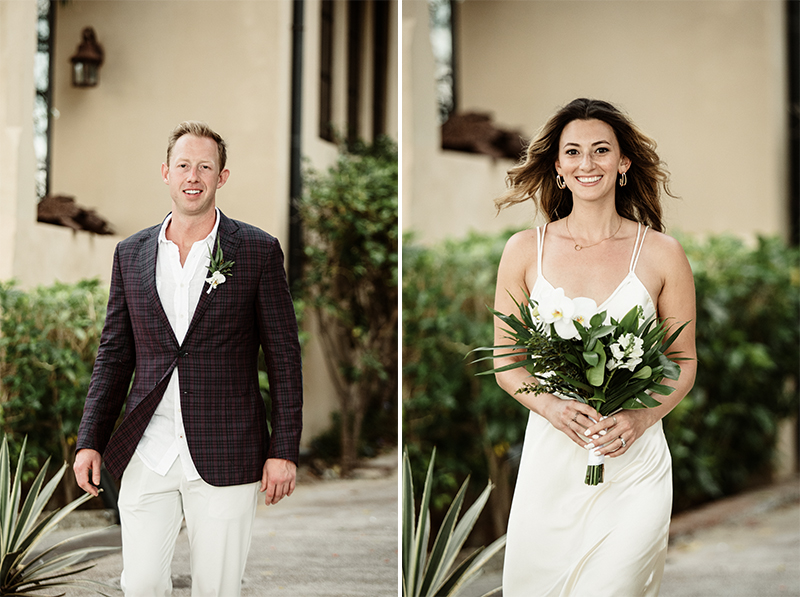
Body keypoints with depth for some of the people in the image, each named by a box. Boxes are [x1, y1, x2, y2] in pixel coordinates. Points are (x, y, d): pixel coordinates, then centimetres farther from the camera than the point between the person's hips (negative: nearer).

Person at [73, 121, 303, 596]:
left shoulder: (259, 251, -1)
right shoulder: (132, 254, 8)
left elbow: (285, 356, -1)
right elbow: (114, 355, 12)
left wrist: (284, 450, -5)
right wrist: (90, 441, 5)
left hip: (224, 459, -2)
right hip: (146, 454, 3)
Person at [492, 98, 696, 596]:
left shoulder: (662, 254, 1)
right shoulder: (524, 251, 3)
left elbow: (685, 364, 8)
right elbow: (506, 362, 7)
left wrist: (641, 418, -11)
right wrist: (550, 406, -13)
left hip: (634, 463, -1)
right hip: (550, 457, 1)